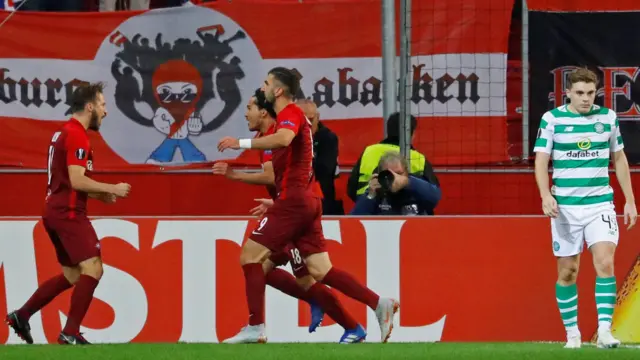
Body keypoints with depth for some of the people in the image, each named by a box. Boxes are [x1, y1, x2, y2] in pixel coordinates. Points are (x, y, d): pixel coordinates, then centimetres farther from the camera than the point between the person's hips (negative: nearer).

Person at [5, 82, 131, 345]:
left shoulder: (64, 133, 18)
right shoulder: (77, 135, -13)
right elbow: (77, 180, -21)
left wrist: (100, 195, 16)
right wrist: (112, 189, -12)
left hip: (56, 212, 10)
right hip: (68, 213, -10)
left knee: (72, 275, 16)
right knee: (92, 269, -13)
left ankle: (21, 316, 17)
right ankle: (70, 333, -16)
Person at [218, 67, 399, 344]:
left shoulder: (290, 113, -8)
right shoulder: (289, 117, 23)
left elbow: (284, 139, -33)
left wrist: (241, 143, -32)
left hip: (293, 201, -10)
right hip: (306, 201, 10)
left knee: (249, 256, -7)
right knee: (321, 271, 5)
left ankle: (255, 328, -10)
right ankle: (379, 305, -2)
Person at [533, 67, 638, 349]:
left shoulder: (608, 118, 5)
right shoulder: (552, 119, -3)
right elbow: (541, 160, -4)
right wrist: (546, 195, -20)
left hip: (600, 204, 1)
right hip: (565, 207, -1)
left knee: (605, 263, -15)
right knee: (568, 271, 4)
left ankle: (604, 330, -16)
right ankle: (572, 333, 16)